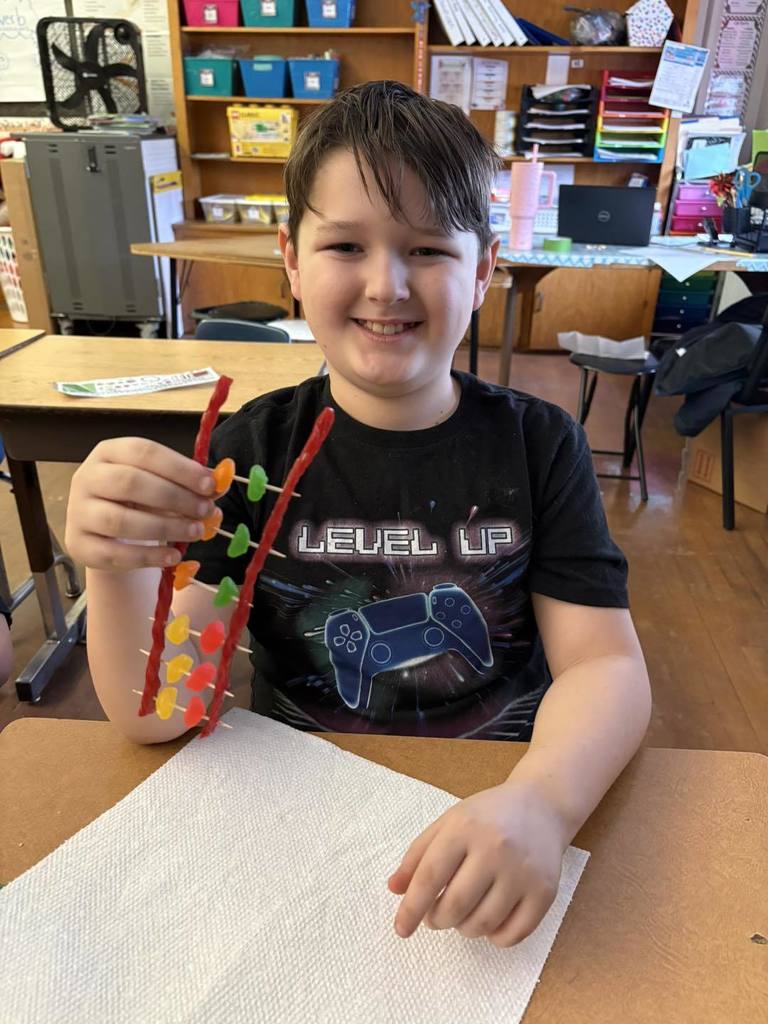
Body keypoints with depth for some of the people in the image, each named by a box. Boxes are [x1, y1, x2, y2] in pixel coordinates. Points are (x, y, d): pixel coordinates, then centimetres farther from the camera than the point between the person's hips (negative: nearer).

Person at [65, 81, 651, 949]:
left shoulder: (539, 444, -6)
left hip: (496, 798, 0)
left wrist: (540, 801, -32)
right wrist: (117, 570, -31)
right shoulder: (251, 448, -7)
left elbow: (606, 665, -12)